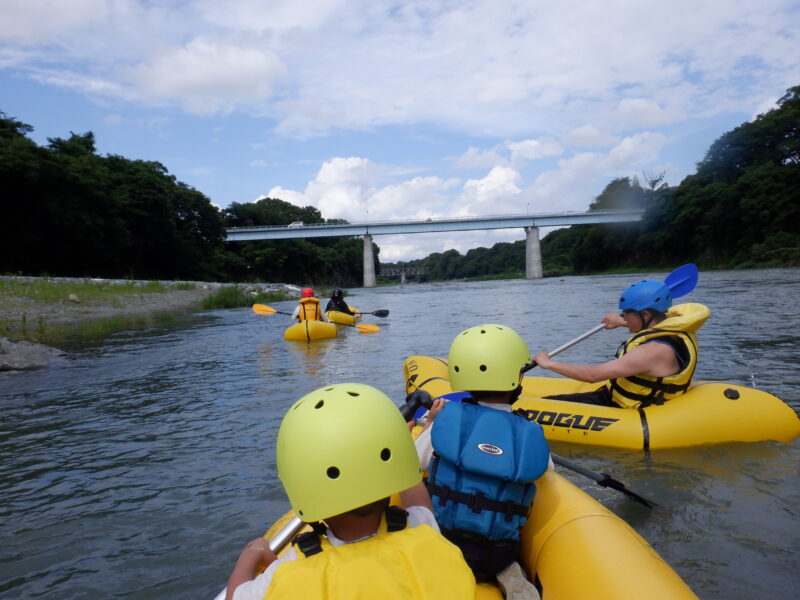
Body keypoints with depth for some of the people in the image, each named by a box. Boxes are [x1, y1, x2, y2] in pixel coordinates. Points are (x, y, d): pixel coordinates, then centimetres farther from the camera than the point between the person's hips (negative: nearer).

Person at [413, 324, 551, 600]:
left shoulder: (445, 420, -12)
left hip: (440, 549, -2)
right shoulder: (533, 437, -8)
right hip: (499, 554, 2)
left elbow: (411, 463, 0)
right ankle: (505, 574, 3)